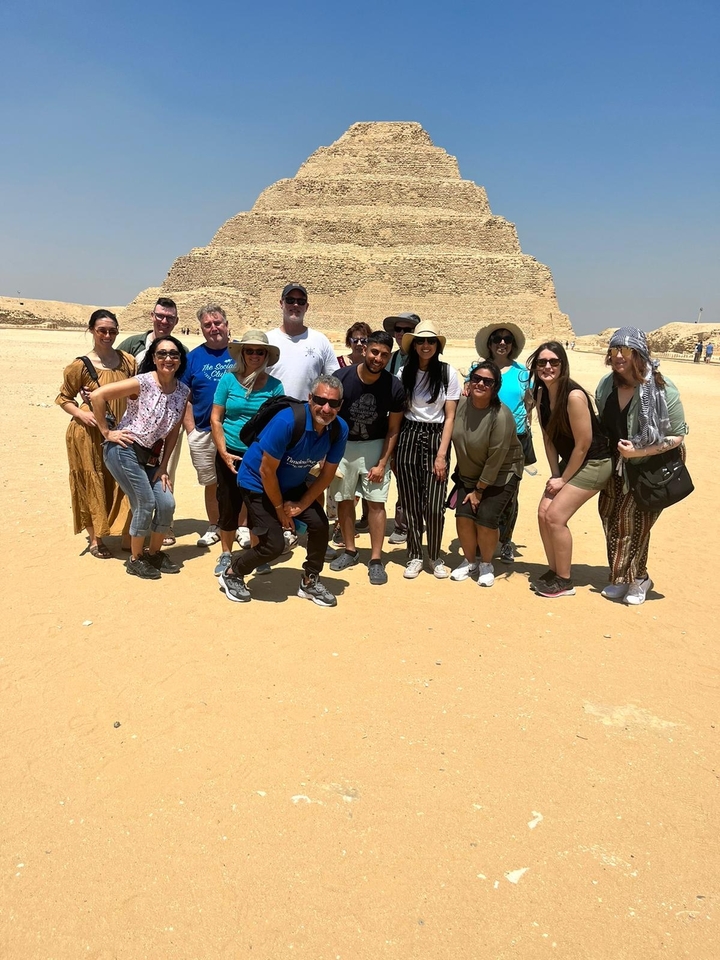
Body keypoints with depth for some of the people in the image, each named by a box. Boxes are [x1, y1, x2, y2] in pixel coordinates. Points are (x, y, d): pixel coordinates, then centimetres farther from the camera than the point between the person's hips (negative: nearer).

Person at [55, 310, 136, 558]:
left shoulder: (127, 360, 3)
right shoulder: (81, 366, -7)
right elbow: (63, 398, 2)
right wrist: (82, 414, -15)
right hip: (90, 434, -3)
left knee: (120, 484, 8)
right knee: (92, 484, 5)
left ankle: (123, 532, 23)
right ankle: (94, 539, 17)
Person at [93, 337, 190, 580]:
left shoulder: (183, 391, 1)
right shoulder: (142, 383, -17)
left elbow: (173, 431, 7)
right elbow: (98, 395, -19)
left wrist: (163, 466, 5)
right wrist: (106, 432, -13)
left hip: (150, 457, 6)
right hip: (124, 451, -6)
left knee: (167, 504, -2)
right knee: (146, 503, -8)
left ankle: (154, 554, 22)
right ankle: (135, 560, 13)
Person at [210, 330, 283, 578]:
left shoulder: (274, 385, -3)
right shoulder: (229, 379, -3)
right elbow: (215, 419, -2)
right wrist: (224, 453, -9)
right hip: (230, 455, 0)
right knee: (228, 506, 8)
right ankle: (226, 555, 26)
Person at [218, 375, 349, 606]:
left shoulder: (339, 429, -16)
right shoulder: (286, 422, -33)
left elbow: (327, 474, -5)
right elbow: (267, 471, -24)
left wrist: (300, 505, -9)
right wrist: (280, 508, -13)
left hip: (293, 484, 6)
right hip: (257, 483, -5)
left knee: (319, 524, -10)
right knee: (274, 544, -10)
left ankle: (310, 582, 12)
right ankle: (232, 574, 17)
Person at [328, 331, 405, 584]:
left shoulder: (394, 387, -13)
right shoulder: (341, 378, -16)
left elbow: (393, 429, -4)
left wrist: (382, 463, -9)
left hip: (375, 447, 0)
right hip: (343, 446, 1)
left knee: (376, 502, -2)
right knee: (344, 499, 9)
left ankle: (376, 560, 6)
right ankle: (350, 551, 24)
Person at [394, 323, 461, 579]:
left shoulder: (448, 373, -2)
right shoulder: (404, 372, 3)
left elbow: (450, 416, -2)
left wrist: (441, 454, -7)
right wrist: (393, 451, 2)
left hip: (436, 438, -1)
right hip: (408, 437, 2)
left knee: (434, 505, -5)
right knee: (411, 503, 4)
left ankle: (435, 557, 15)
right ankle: (415, 556, 19)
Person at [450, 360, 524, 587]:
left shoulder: (501, 416, -27)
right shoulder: (461, 404, -11)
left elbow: (496, 459, -22)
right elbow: (456, 440, 1)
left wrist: (479, 490, -15)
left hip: (500, 475, -4)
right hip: (468, 474, 5)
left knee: (486, 518, -13)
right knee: (463, 516, -5)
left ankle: (486, 564, 12)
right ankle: (470, 561, 18)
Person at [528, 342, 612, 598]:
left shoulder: (574, 396, -26)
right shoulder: (540, 394, -2)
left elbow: (583, 444, -21)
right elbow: (548, 437, 4)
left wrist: (563, 479, -12)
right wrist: (555, 474, -2)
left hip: (594, 463, -8)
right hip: (569, 461, 8)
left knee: (555, 516, -12)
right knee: (543, 513, 2)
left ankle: (564, 581, 4)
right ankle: (554, 571, 19)